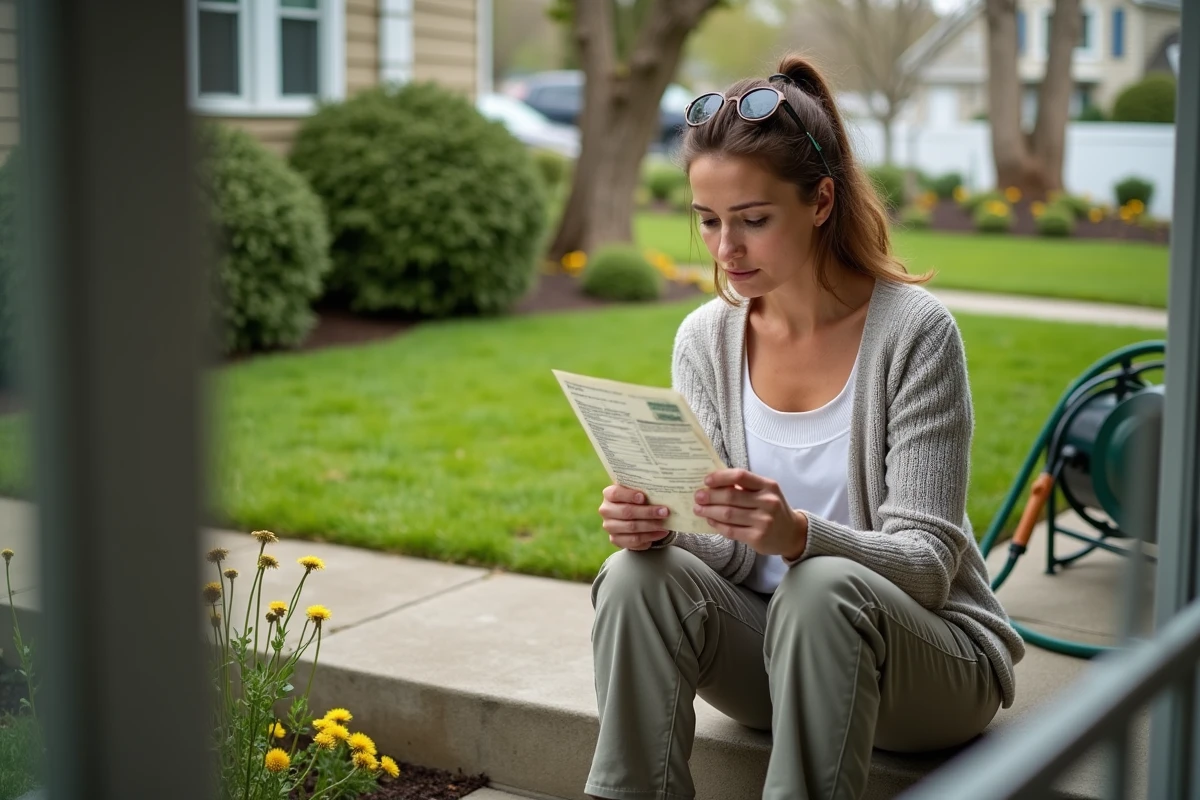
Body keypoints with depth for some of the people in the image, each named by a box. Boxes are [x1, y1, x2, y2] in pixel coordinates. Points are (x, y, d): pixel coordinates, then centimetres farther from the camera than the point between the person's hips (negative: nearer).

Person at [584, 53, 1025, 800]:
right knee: (637, 576, -23)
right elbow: (727, 554, -2)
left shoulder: (914, 331, -16)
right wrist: (655, 526, -26)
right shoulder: (705, 339, -1)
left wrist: (800, 535, -38)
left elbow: (927, 562, -18)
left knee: (823, 588, -35)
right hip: (776, 652, 4)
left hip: (931, 658, -4)